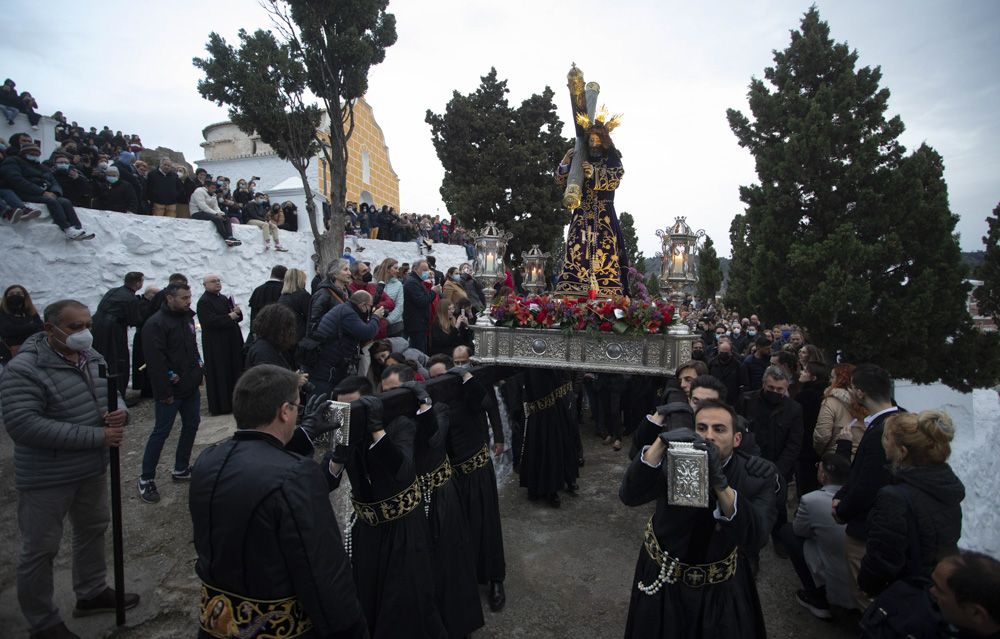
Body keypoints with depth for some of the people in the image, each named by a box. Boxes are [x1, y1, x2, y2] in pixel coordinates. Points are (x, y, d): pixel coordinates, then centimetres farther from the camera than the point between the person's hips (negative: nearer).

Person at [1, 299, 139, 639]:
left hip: (92, 469, 8)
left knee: (92, 530, 22)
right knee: (40, 549, 8)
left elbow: (112, 393, 13)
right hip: (47, 479, -7)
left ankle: (92, 593, 42)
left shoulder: (92, 358, 2)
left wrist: (119, 411, -12)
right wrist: (96, 436, -28)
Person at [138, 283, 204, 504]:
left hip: (191, 386, 8)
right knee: (161, 432, 0)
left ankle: (181, 469, 29)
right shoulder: (155, 324, -17)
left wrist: (199, 373, 11)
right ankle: (146, 479, 14)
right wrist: (164, 392, -20)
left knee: (191, 425, 14)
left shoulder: (187, 318, 9)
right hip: (170, 391, -8)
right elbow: (155, 361, -21)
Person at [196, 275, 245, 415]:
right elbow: (210, 321, -22)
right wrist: (229, 317, -14)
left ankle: (233, 402, 21)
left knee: (234, 372, 11)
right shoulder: (204, 302, -10)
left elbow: (239, 317, 15)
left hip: (231, 343, 8)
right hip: (216, 344, -8)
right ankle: (220, 405, 7)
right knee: (219, 375, -2)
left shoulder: (224, 298, 14)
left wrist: (237, 311, -7)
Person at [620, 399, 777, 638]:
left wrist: (720, 483, -43)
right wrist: (661, 442, -43)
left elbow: (755, 541, -29)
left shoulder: (759, 474, -14)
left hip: (721, 587, 0)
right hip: (662, 578, 0)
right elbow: (629, 495, -31)